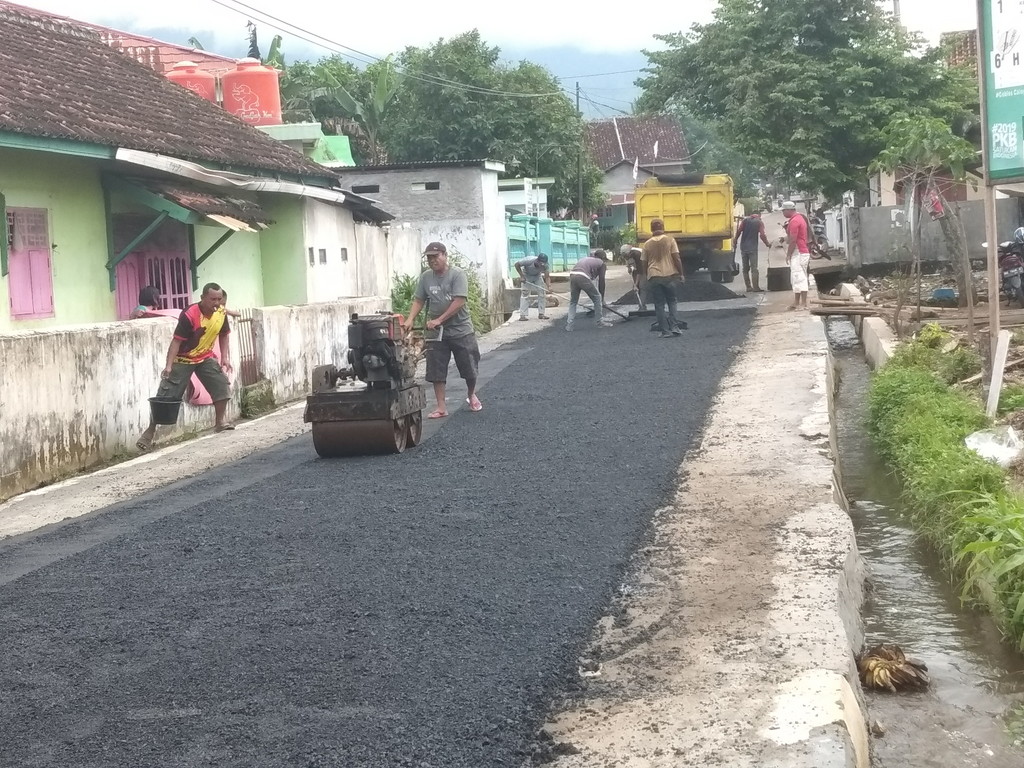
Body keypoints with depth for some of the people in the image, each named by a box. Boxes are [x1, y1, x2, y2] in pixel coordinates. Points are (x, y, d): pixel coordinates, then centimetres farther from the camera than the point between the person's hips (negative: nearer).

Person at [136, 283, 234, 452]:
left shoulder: (221, 313, -11)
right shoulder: (189, 315, -29)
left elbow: (224, 335, 7)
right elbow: (177, 341, -28)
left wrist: (225, 358, 0)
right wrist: (169, 366, -34)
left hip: (205, 358, 5)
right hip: (183, 360, -5)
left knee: (222, 386, -2)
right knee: (166, 395, -6)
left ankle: (219, 423, 16)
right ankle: (150, 431, -1)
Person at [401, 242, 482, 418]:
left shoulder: (457, 274, -12)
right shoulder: (425, 277, 4)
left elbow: (459, 301, -20)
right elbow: (418, 301, 7)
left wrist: (439, 320, -23)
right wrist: (410, 320, -10)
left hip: (461, 329, -3)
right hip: (436, 332, 4)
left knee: (469, 367, 6)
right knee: (436, 370, 0)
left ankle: (471, 395, 33)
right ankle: (441, 407, 6)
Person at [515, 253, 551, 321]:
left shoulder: (545, 265, -29)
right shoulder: (529, 261, -38)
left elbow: (547, 277, -29)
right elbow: (517, 264, -25)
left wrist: (549, 286, -46)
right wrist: (521, 276, -27)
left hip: (537, 276, 3)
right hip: (527, 276, -3)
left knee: (542, 293, -6)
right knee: (525, 293, -13)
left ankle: (541, 314, 2)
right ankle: (523, 315, -13)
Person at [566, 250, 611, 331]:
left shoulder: (585, 258, 35)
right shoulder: (601, 263, 19)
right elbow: (601, 281, 16)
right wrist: (602, 298, 24)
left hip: (572, 275, 5)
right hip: (583, 278, -5)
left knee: (573, 302, 20)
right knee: (597, 298, 14)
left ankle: (569, 325, 12)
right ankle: (599, 322, 20)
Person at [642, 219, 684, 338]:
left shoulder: (647, 244, 3)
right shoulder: (669, 240, -2)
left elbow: (644, 263, 7)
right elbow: (676, 258, -6)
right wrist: (680, 273, 4)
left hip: (654, 277, 1)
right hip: (669, 275, 0)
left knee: (659, 304, 6)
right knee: (671, 301, 14)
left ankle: (665, 331, 2)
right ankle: (674, 327, 0)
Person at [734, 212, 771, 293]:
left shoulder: (745, 220, 5)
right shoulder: (759, 222, -1)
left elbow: (739, 231, -5)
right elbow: (762, 235, -11)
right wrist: (767, 244, 1)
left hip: (743, 247, 3)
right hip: (752, 248, -3)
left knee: (745, 269, 10)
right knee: (754, 269, -3)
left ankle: (748, 287, 11)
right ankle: (756, 287, -8)